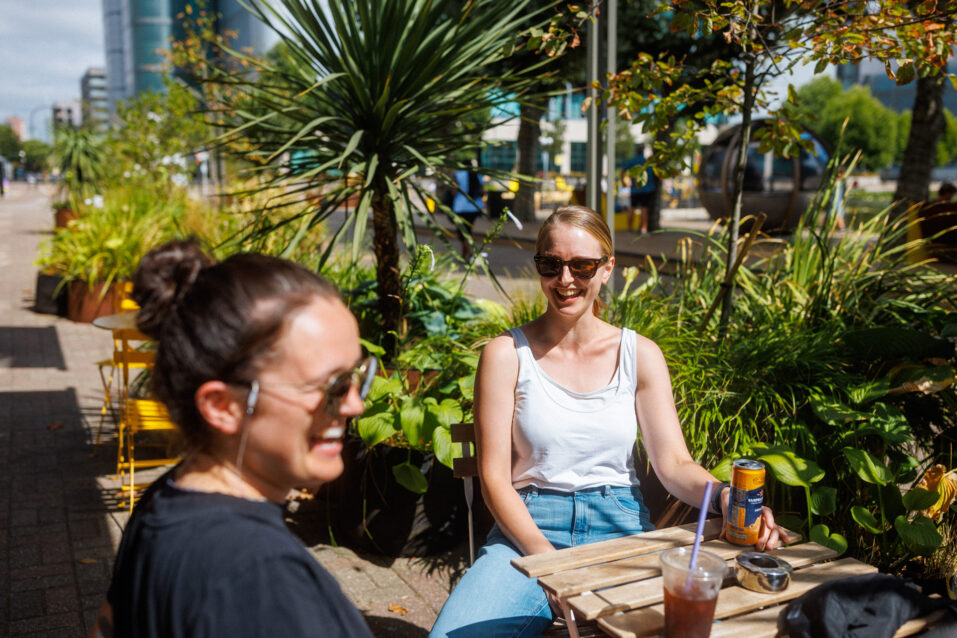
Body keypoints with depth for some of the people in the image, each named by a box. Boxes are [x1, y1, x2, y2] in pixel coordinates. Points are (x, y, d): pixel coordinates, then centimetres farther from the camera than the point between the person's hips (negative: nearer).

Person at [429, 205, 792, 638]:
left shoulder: (640, 355, 6)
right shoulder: (507, 355, 0)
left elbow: (674, 463, 2)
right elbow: (494, 476, -3)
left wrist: (723, 498, -21)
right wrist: (548, 559, -17)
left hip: (621, 526, 2)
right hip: (528, 527, -1)